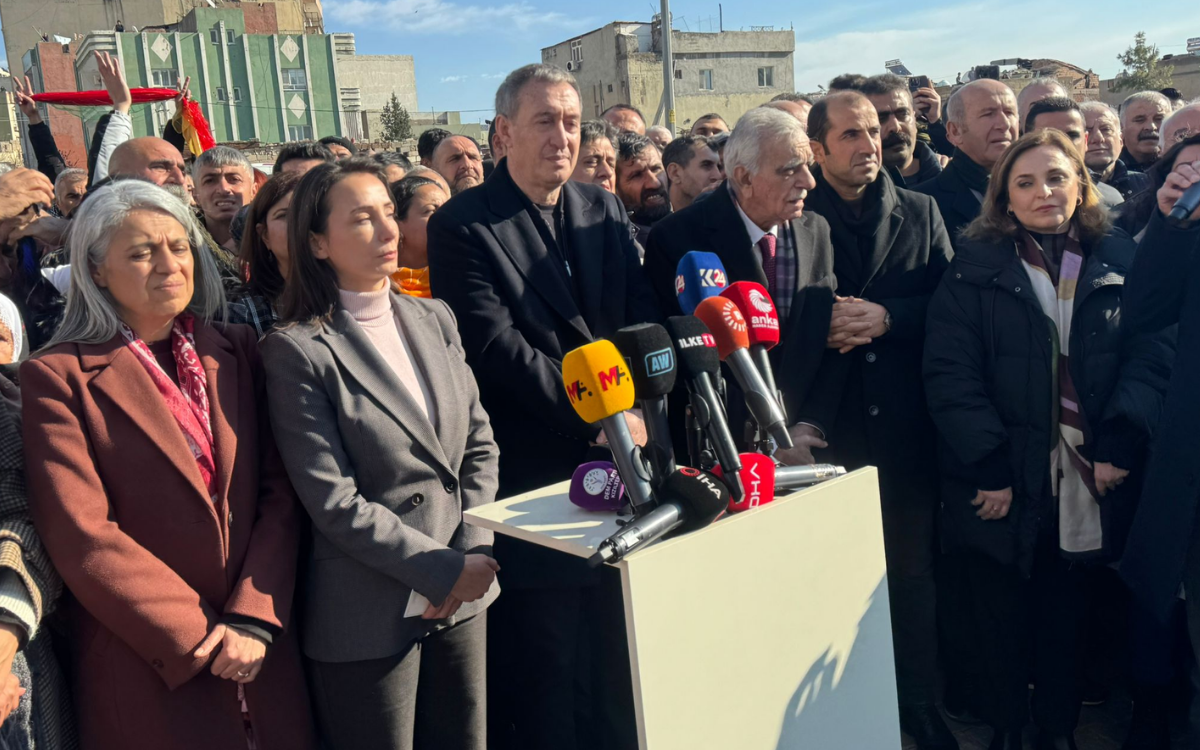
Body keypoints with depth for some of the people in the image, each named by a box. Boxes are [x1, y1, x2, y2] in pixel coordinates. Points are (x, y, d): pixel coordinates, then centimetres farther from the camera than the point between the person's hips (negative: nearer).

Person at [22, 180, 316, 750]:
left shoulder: (236, 352, 6)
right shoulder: (56, 377, -6)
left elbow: (279, 492, 1)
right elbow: (81, 538, -12)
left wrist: (253, 618, -11)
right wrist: (202, 636, -13)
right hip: (149, 672, -3)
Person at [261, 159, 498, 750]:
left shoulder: (435, 320, 6)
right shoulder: (296, 351, -11)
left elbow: (479, 446, 7)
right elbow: (333, 501, -15)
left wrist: (473, 554, -5)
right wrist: (445, 568, -15)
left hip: (464, 600, 5)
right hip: (371, 614, -5)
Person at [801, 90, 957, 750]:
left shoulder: (920, 213, 9)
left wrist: (886, 317, -11)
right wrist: (823, 326, -18)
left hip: (905, 423, 2)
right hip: (826, 426, -2)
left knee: (913, 571, 11)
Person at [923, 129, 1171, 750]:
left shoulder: (1118, 261, 7)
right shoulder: (975, 268, -1)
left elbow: (1151, 354, -1)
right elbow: (950, 374, -8)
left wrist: (1121, 443, -13)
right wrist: (991, 467, -14)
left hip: (1088, 483, 2)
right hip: (1002, 487, -2)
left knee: (1065, 616, 14)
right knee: (1001, 620, 8)